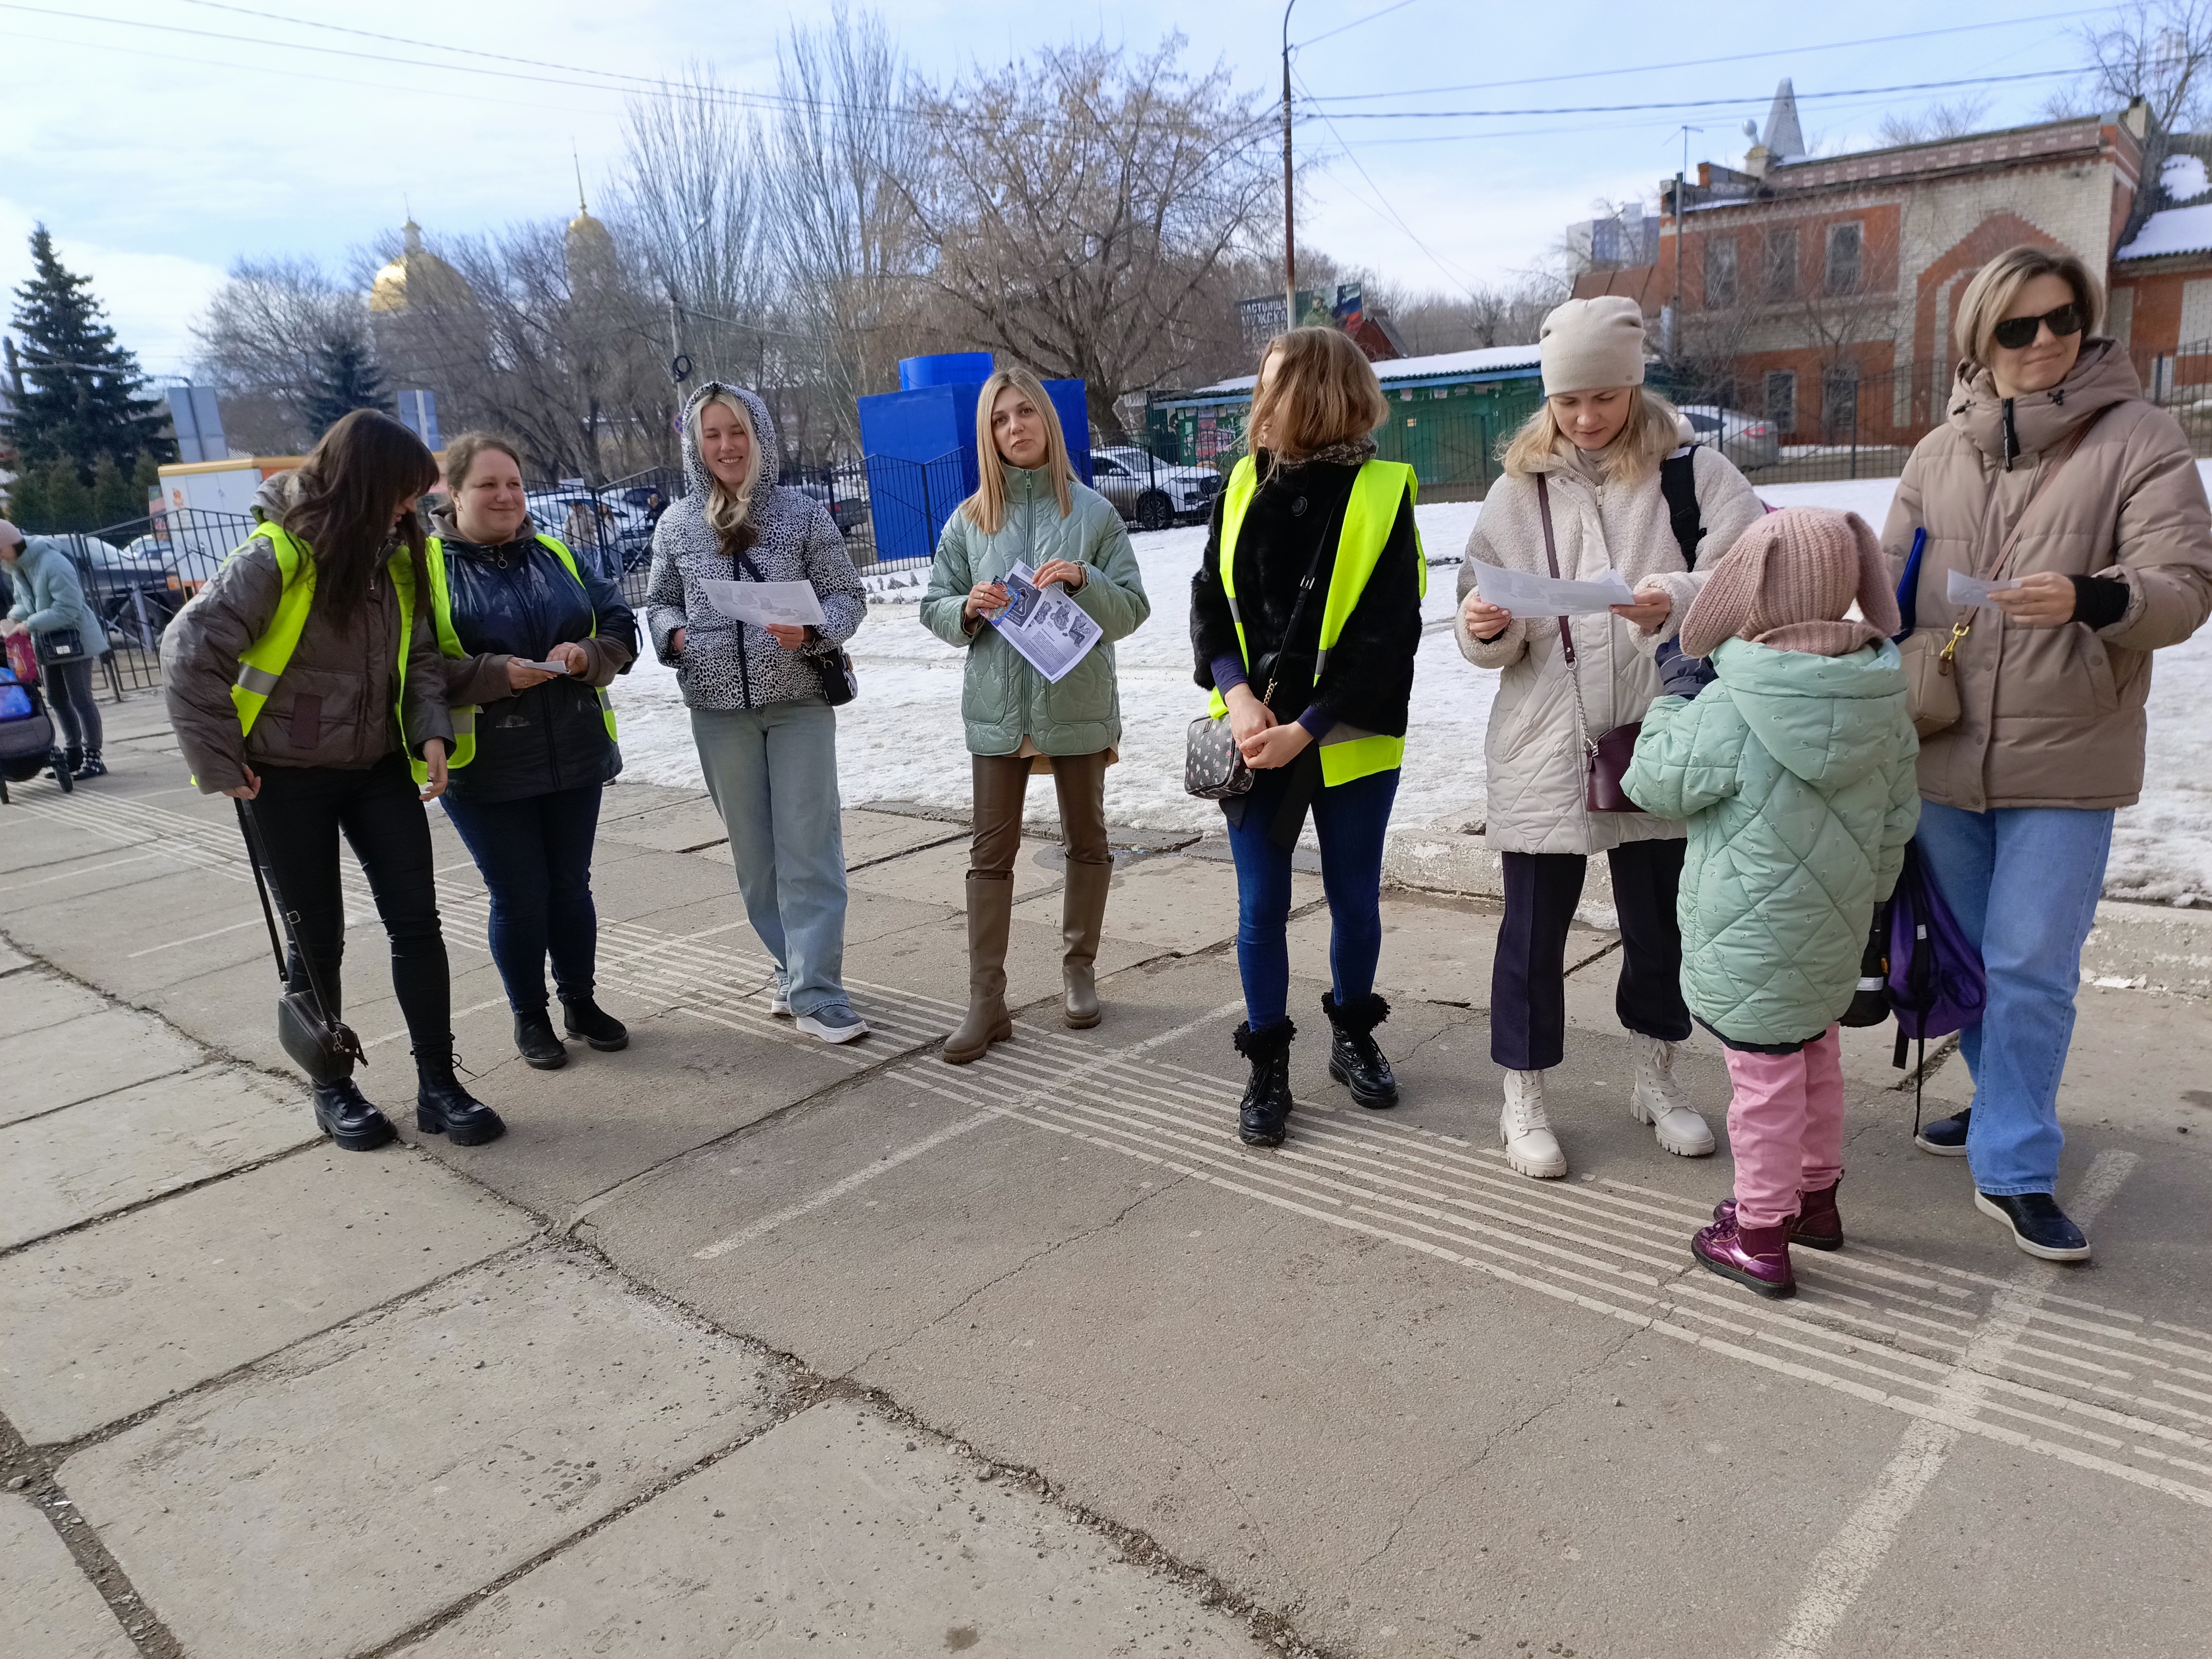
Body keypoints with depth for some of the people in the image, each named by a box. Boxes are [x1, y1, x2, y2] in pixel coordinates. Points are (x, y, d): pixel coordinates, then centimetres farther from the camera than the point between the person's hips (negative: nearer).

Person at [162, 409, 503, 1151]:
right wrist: (221, 765, -16)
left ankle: (438, 1086, 7)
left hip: (378, 769, 5)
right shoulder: (276, 559, -17)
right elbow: (189, 651, -17)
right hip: (288, 780, -4)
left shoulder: (395, 559, 0)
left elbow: (420, 655, 9)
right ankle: (333, 1090, 23)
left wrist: (431, 731, -8)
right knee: (317, 941, 6)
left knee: (417, 923, -2)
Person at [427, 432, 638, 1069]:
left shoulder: (560, 558, 10)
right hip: (485, 770, -4)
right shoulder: (425, 566, -4)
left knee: (571, 884, 13)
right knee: (519, 895, 4)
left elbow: (620, 628, 8)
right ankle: (529, 1017, 22)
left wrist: (589, 654, -14)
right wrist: (498, 674, -24)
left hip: (576, 758, 4)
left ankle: (580, 1002, 29)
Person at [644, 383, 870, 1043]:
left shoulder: (802, 512, -2)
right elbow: (659, 602, 16)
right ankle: (795, 966, 26)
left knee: (809, 846, -4)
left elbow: (848, 597, -2)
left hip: (799, 701, -3)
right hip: (719, 709, 3)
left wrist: (811, 632, -21)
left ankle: (815, 991, 0)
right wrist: (673, 635, -6)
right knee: (753, 848, 11)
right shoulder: (676, 524, 5)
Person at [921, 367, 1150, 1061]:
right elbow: (934, 607, 8)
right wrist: (967, 609, -13)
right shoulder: (970, 520, 4)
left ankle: (1079, 969, 32)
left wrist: (1084, 581, -19)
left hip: (1078, 704, -1)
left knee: (1086, 843, 12)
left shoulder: (1093, 512, -1)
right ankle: (986, 1002, 9)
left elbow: (1133, 609, -1)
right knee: (992, 852, 2)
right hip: (998, 708, 1)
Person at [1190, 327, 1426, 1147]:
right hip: (1255, 737, 2)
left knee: (1355, 899, 13)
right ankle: (1267, 1067, 20)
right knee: (1261, 906, 6)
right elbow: (1210, 600, 4)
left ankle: (1353, 1035, 35)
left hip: (1348, 741, -2)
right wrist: (1237, 694, -13)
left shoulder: (1382, 492, -7)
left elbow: (1389, 634, -11)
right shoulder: (1244, 484, 5)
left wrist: (1305, 729, -17)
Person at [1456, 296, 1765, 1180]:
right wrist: (1486, 627, -18)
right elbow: (1496, 639, 5)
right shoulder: (1521, 487, 5)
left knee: (1659, 921, 14)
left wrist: (1680, 601, -28)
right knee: (1534, 927, 6)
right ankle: (1523, 1099, 23)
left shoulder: (1691, 472, -1)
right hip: (1543, 748, 0)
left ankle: (1657, 1080, 37)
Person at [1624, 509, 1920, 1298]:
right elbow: (1898, 817, 8)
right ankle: (1815, 1196, 41)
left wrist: (1673, 701, 4)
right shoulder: (1884, 702, -2)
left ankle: (1759, 1238, 18)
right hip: (1833, 935, 7)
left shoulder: (1729, 712, -24)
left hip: (1751, 944, -7)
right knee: (1818, 1058, 24)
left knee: (1765, 1082, 4)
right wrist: (1869, 892, 22)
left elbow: (1657, 782, -10)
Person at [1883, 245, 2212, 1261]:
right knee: (1967, 952, 17)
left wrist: (2090, 598, -31)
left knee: (2032, 967, -4)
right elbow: (1892, 578, 12)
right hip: (1943, 751, 4)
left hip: (2065, 758, -4)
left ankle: (2014, 1169, 9)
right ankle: (2005, 1101, 38)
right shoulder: (1940, 453, 8)